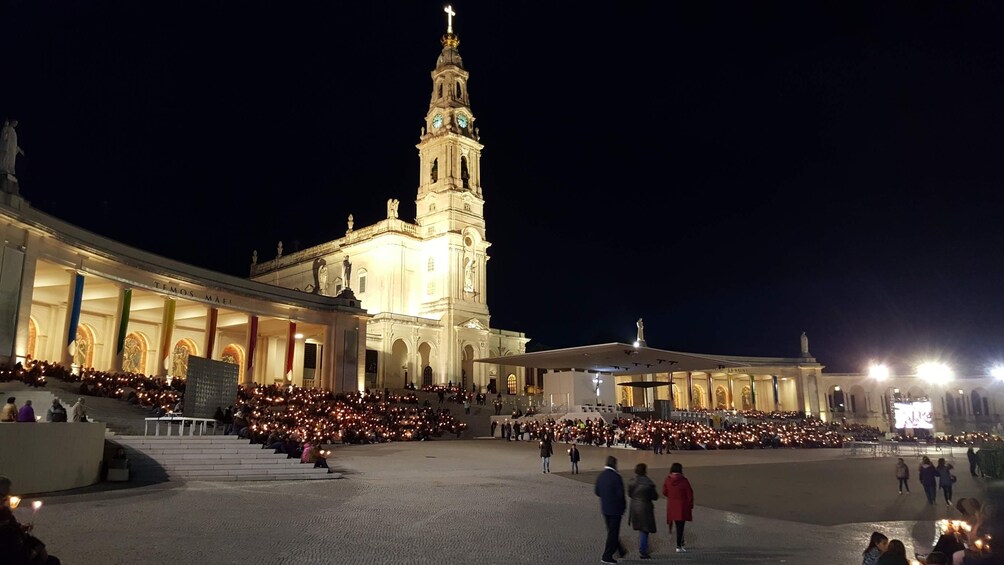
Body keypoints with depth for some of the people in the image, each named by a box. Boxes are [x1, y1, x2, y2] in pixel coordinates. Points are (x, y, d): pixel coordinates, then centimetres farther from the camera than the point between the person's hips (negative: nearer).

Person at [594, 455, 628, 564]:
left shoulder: (601, 476, 0)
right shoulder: (616, 477, -21)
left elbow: (596, 491, 6)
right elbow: (621, 494, -20)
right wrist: (624, 507, -5)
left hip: (604, 509, 7)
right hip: (615, 509, -7)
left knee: (611, 531, 21)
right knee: (613, 532, 5)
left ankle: (621, 550, 37)